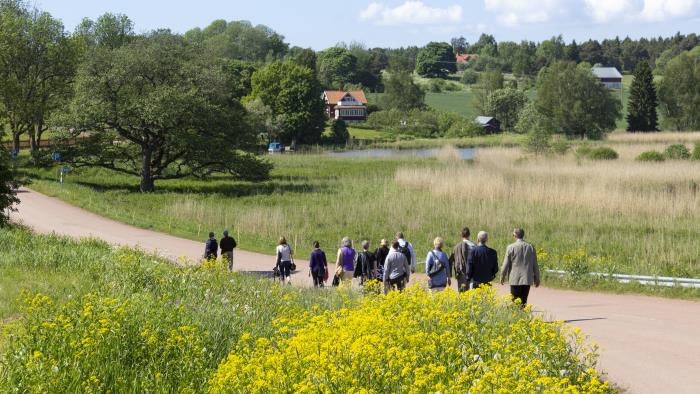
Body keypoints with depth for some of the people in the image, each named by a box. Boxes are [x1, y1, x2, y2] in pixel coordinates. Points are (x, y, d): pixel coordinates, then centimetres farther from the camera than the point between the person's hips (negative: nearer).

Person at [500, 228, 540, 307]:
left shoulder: (511, 247, -7)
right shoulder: (531, 247, 3)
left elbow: (506, 263, -3)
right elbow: (535, 265, 8)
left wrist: (502, 276, 9)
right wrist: (537, 279, 16)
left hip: (515, 280, -3)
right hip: (527, 279, 3)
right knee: (524, 301, 8)